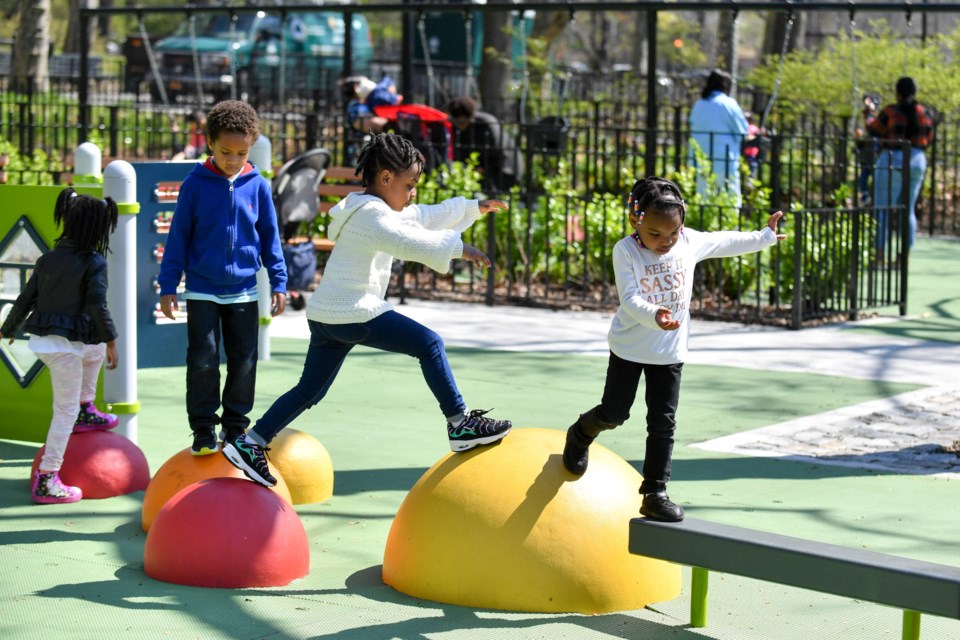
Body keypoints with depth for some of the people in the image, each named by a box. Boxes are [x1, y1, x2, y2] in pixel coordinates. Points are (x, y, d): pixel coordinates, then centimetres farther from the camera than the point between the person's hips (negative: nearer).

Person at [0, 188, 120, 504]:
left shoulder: (48, 259, 8)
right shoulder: (95, 263, -9)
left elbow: (26, 299, 12)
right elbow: (97, 305, -18)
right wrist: (110, 340, -11)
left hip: (41, 340, 7)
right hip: (66, 345, -7)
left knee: (96, 349, 35)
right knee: (65, 410, 0)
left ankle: (86, 410, 38)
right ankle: (47, 481, -2)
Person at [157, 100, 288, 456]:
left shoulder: (257, 186, -2)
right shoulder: (196, 184, -6)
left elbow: (270, 237, 8)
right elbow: (178, 236, -1)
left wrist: (278, 282, 6)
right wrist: (168, 286, -3)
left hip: (244, 290, 2)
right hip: (202, 290, -2)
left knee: (244, 360, 7)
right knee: (203, 359, -4)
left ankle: (236, 425, 21)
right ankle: (203, 429, 7)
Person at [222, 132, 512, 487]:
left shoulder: (381, 209, 21)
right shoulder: (372, 214, -11)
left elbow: (428, 216, 27)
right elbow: (410, 243, -26)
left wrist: (475, 207, 28)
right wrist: (457, 247, -22)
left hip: (326, 316, 11)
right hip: (354, 314, -11)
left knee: (309, 391, 15)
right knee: (429, 344, -6)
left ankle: (248, 445, 14)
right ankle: (461, 425, -5)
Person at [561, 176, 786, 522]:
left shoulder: (691, 242, -6)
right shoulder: (625, 251, -19)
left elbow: (726, 242, 12)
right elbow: (630, 299, -27)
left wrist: (764, 236, 21)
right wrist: (654, 316, -45)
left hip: (670, 351, 3)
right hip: (629, 348, -3)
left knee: (663, 423, 2)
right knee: (613, 413, 6)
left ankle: (655, 493, 9)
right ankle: (580, 435, 40)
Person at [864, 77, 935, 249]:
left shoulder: (891, 112, -12)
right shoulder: (925, 113, 3)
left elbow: (874, 130, 1)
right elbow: (928, 140, 9)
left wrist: (869, 113, 19)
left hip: (893, 161, -6)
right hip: (918, 162, 6)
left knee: (882, 211, -2)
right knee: (908, 210, 15)